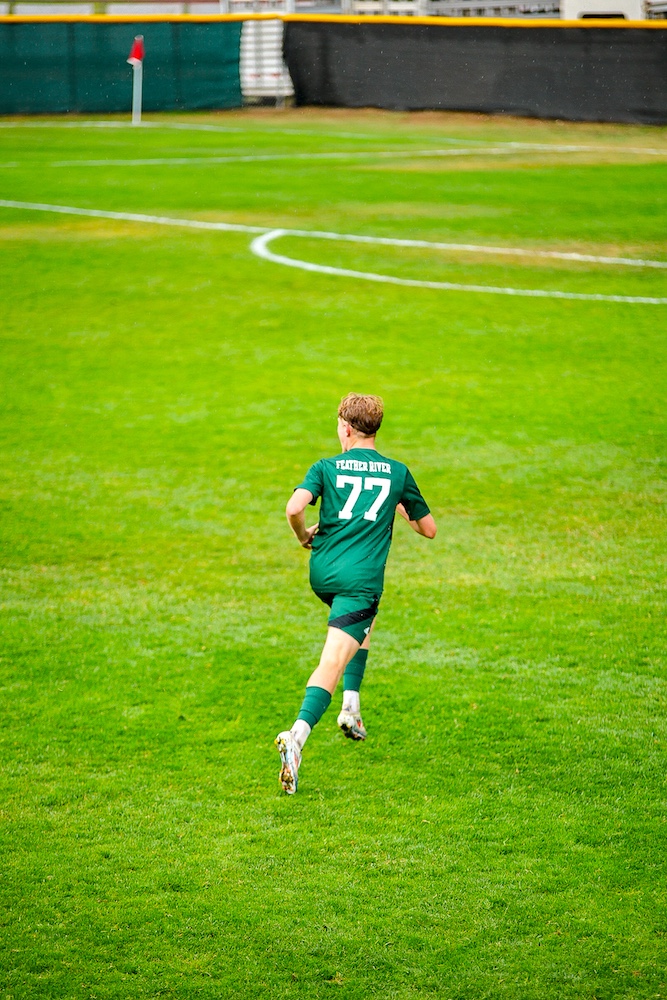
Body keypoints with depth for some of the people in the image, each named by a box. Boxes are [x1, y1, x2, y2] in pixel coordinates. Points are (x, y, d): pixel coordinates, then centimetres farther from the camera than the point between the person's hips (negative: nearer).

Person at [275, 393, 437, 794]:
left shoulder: (326, 467, 6)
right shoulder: (398, 472, 9)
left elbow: (294, 508, -12)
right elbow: (429, 529, 17)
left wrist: (304, 536, 7)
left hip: (321, 573, 3)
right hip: (362, 578, -3)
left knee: (366, 620, 34)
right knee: (332, 662, -10)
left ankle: (352, 705, 23)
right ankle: (298, 734, -32)